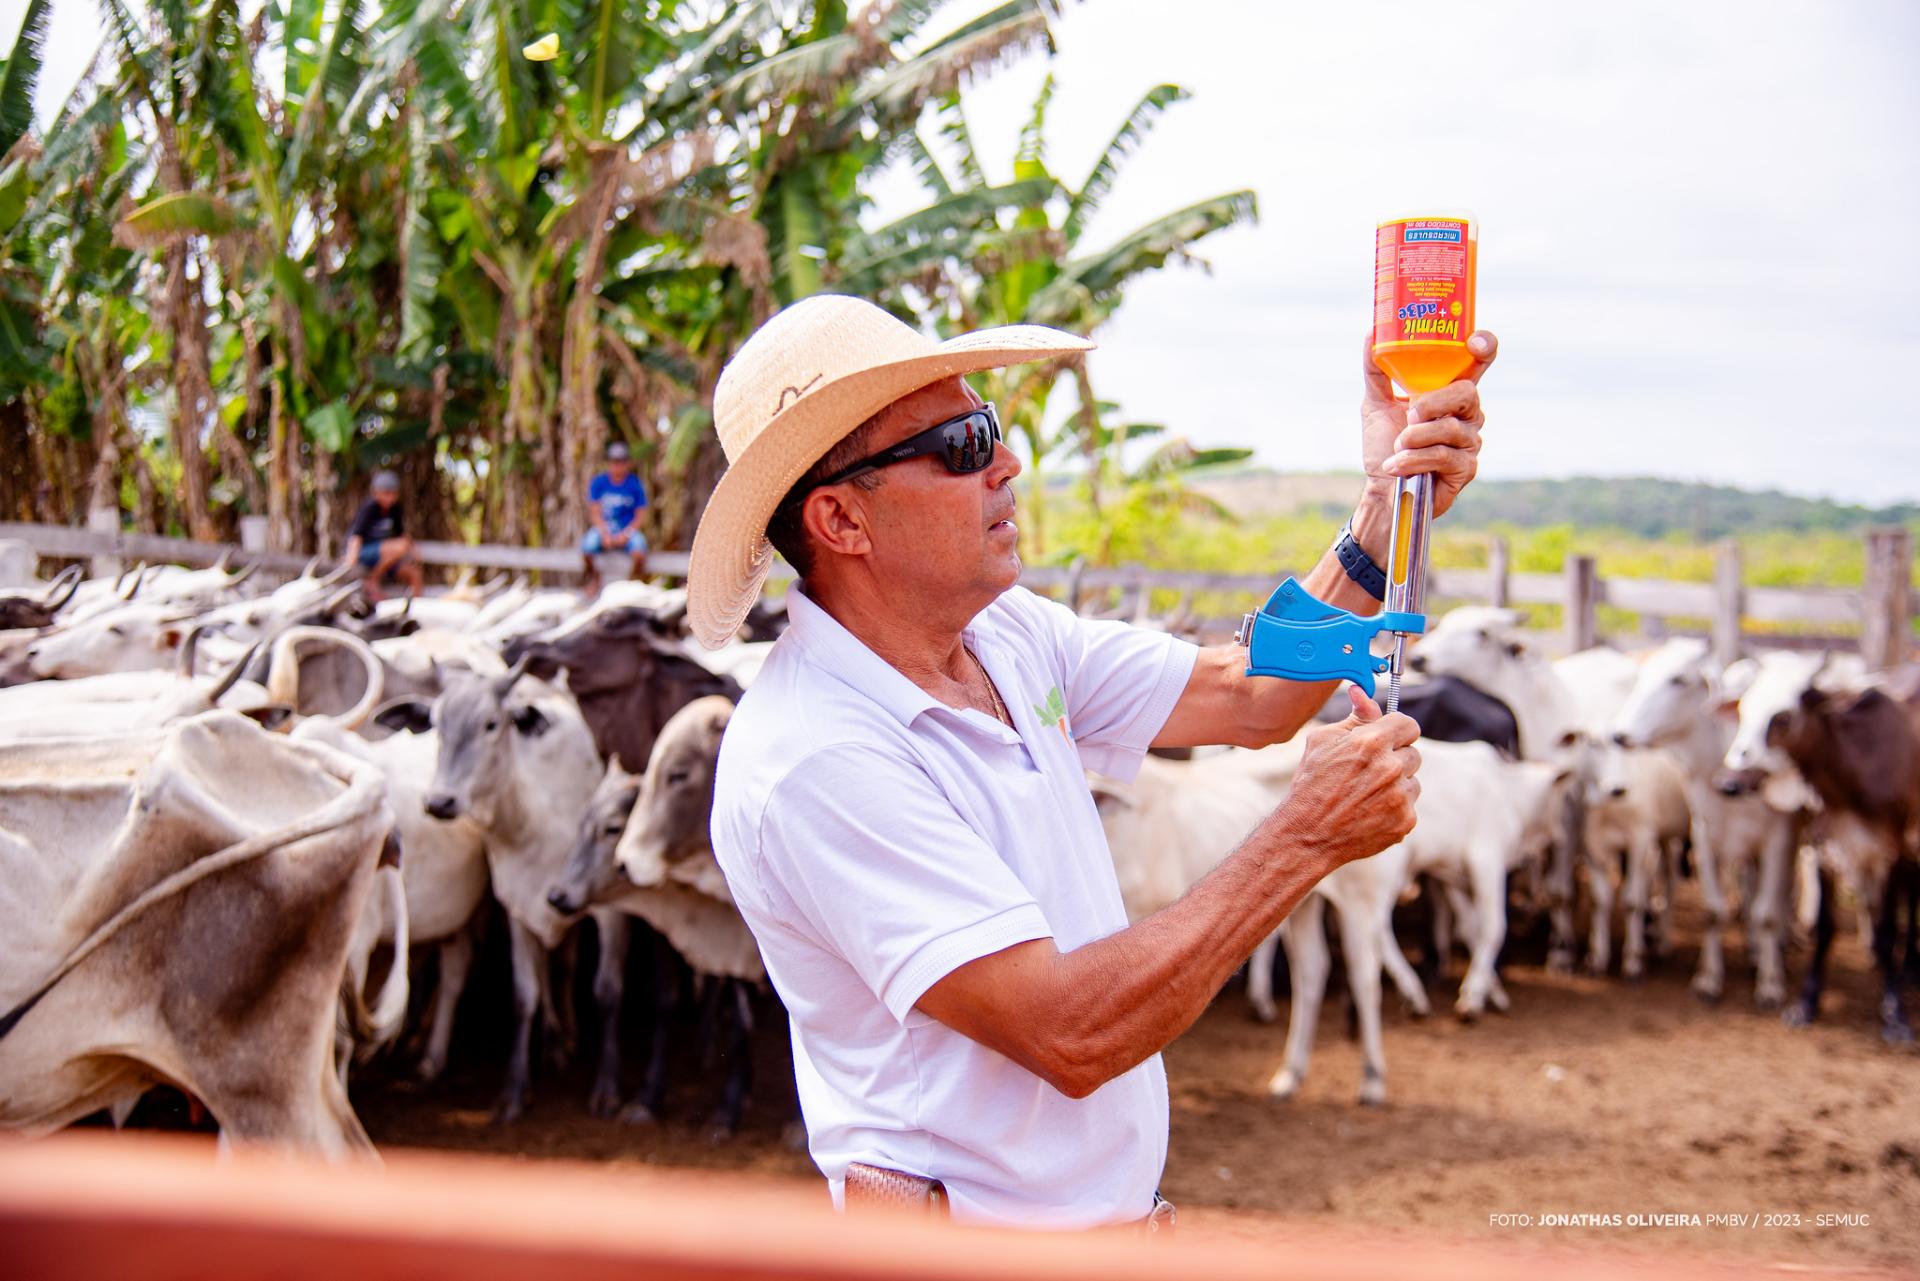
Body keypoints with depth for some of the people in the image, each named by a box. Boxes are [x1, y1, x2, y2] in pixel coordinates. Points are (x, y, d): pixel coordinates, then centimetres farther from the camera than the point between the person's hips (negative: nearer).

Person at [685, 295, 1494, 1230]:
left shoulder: (1009, 635, 1)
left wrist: (1389, 508, -8)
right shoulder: (814, 759, -26)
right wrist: (1306, 838, -24)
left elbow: (1250, 697, 4)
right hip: (970, 1241, -8)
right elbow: (1069, 1036, -28)